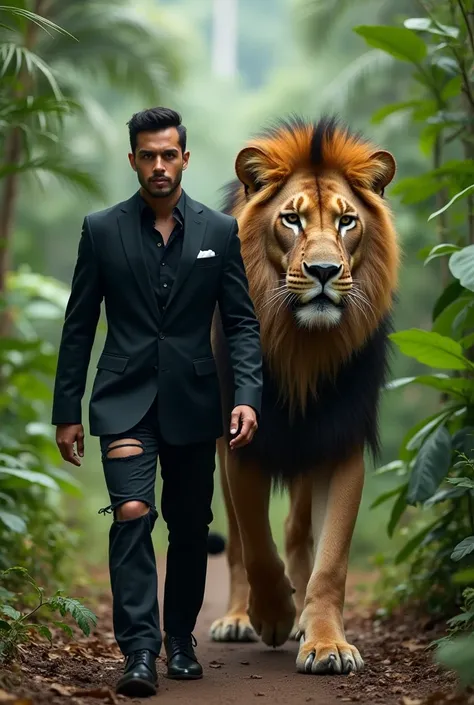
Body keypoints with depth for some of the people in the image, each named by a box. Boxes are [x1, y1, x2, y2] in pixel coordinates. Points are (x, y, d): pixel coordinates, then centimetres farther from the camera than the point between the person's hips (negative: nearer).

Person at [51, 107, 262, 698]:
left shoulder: (219, 231, 4)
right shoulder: (102, 230, 2)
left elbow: (241, 322, 4)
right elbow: (78, 327, 5)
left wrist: (247, 396, -10)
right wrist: (66, 411, 2)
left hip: (192, 404, 2)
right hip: (125, 400, -2)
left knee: (190, 528, 11)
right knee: (132, 515, -18)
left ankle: (180, 639, 28)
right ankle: (139, 651, -17)